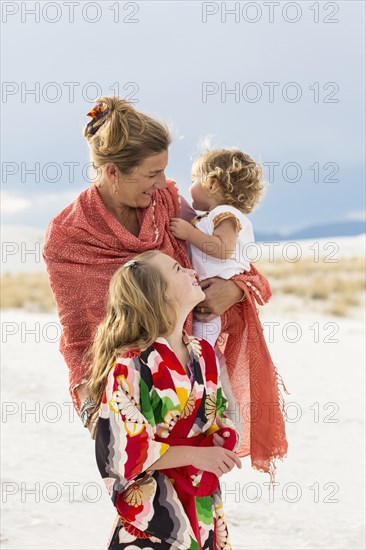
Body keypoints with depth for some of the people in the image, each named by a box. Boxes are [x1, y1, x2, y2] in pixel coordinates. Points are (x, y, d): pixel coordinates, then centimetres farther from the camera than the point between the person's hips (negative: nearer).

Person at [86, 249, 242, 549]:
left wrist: (219, 455, -11)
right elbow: (120, 451, -19)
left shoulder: (204, 353, 4)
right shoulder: (131, 366, -18)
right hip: (154, 512, -6)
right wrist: (196, 455, -18)